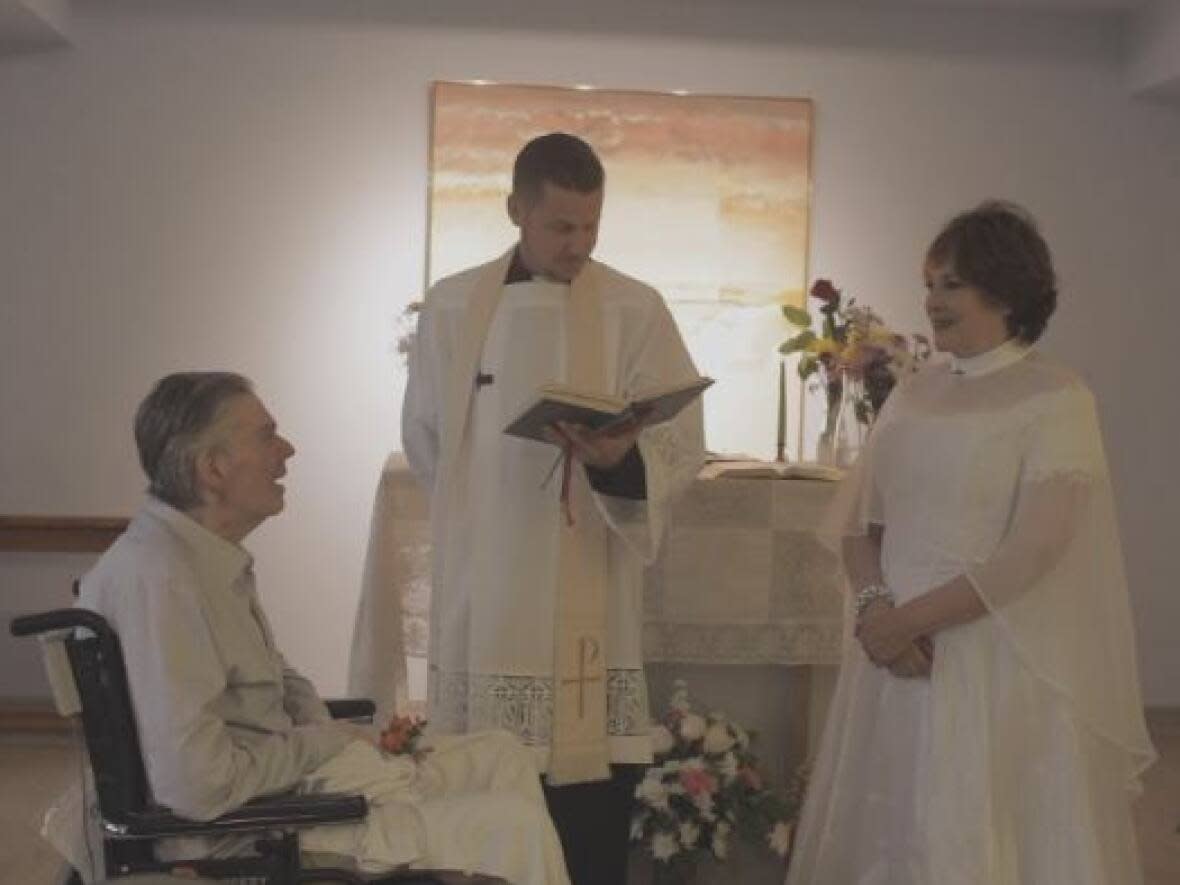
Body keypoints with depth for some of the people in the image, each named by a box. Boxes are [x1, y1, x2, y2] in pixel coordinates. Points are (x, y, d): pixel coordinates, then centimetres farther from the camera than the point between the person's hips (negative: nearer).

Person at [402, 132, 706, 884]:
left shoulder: (636, 311, -1)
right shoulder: (453, 306, 4)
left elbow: (682, 446, -6)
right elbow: (426, 438, 14)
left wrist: (620, 460, -25)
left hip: (588, 592, -1)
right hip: (482, 586, 2)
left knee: (592, 813, 0)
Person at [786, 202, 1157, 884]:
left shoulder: (1056, 400, -7)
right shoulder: (914, 395, 11)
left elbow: (1029, 556, -15)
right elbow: (858, 520, 9)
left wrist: (905, 620, -14)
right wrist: (873, 606, -10)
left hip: (991, 665, -6)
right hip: (893, 653, 6)